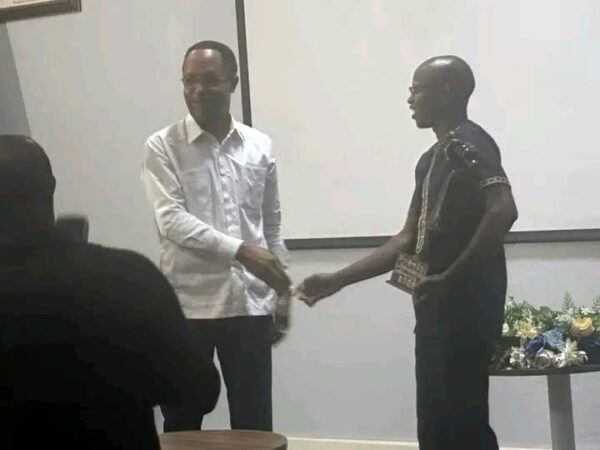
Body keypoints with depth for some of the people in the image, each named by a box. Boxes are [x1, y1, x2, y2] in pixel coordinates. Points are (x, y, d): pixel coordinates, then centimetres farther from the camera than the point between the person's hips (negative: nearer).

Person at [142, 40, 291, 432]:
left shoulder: (260, 147, 7)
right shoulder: (163, 147, -4)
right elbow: (172, 220, -16)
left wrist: (281, 290, 11)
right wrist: (239, 250, -26)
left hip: (250, 303, 3)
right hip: (187, 304, -2)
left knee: (255, 424, 9)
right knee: (182, 423, 7)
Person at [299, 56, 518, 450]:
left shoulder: (467, 145, -10)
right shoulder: (434, 158, 19)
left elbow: (503, 211, -26)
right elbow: (409, 240, 20)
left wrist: (449, 278, -22)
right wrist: (338, 280, 15)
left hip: (464, 310, -10)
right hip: (439, 312, 10)